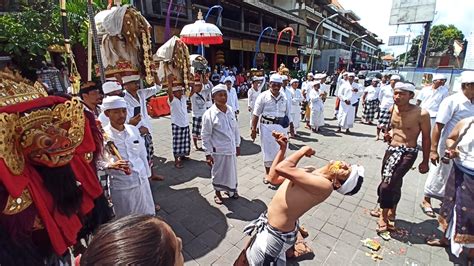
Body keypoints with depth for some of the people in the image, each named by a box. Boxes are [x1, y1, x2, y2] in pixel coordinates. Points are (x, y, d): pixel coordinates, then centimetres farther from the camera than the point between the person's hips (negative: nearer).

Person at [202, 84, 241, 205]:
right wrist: (208, 153, -12)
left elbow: (235, 128, 8)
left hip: (231, 148, 5)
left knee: (232, 170, 20)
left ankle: (230, 190, 45)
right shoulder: (209, 114, -16)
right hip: (218, 150, -5)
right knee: (218, 172, 14)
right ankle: (218, 193, 38)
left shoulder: (230, 110, -1)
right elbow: (205, 136, -13)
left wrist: (237, 145, 11)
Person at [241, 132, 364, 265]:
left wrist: (302, 151, -21)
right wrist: (282, 148, -2)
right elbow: (273, 178, 3)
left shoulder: (325, 186, -29)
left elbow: (281, 168, -39)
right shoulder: (311, 172, -1)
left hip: (275, 234, -8)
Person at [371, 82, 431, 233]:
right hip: (391, 149, 7)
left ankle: (384, 219, 4)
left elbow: (426, 138, -7)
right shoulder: (392, 109, 1)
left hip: (407, 153, -6)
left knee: (386, 184, -15)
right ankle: (391, 212, 40)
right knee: (394, 184, 20)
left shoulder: (421, 114, -16)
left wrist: (425, 162, -2)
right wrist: (388, 135, -2)